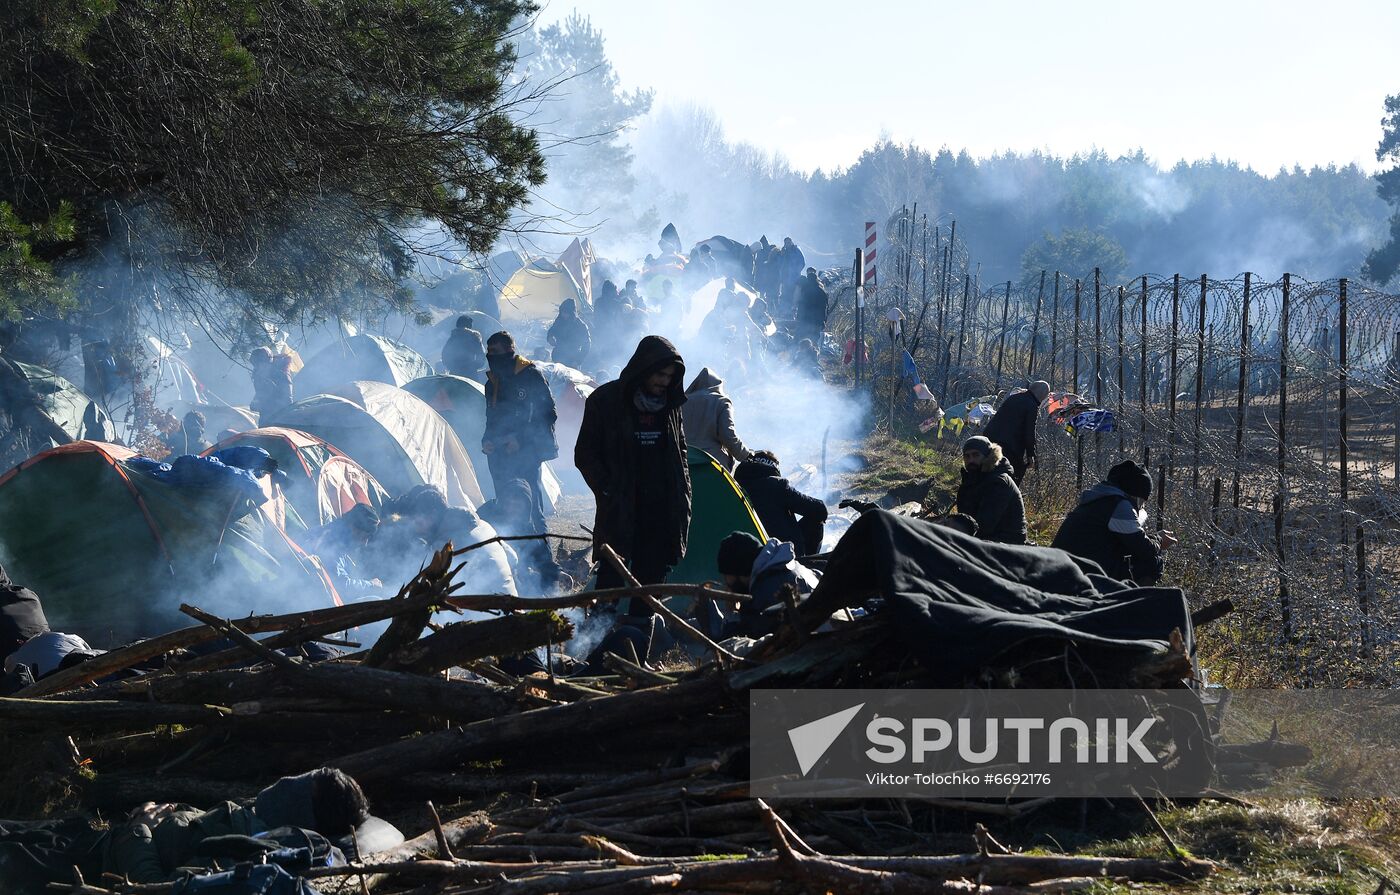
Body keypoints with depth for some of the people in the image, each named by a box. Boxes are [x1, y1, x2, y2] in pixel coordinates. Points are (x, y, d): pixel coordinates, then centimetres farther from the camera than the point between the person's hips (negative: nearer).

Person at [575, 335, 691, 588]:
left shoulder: (670, 402, 10)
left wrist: (682, 491, 10)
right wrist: (608, 491, -9)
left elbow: (680, 451, 22)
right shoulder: (606, 400, -5)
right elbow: (585, 455, -1)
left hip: (662, 511, 4)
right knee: (612, 577, -6)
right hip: (619, 511, -4)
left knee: (653, 577, 5)